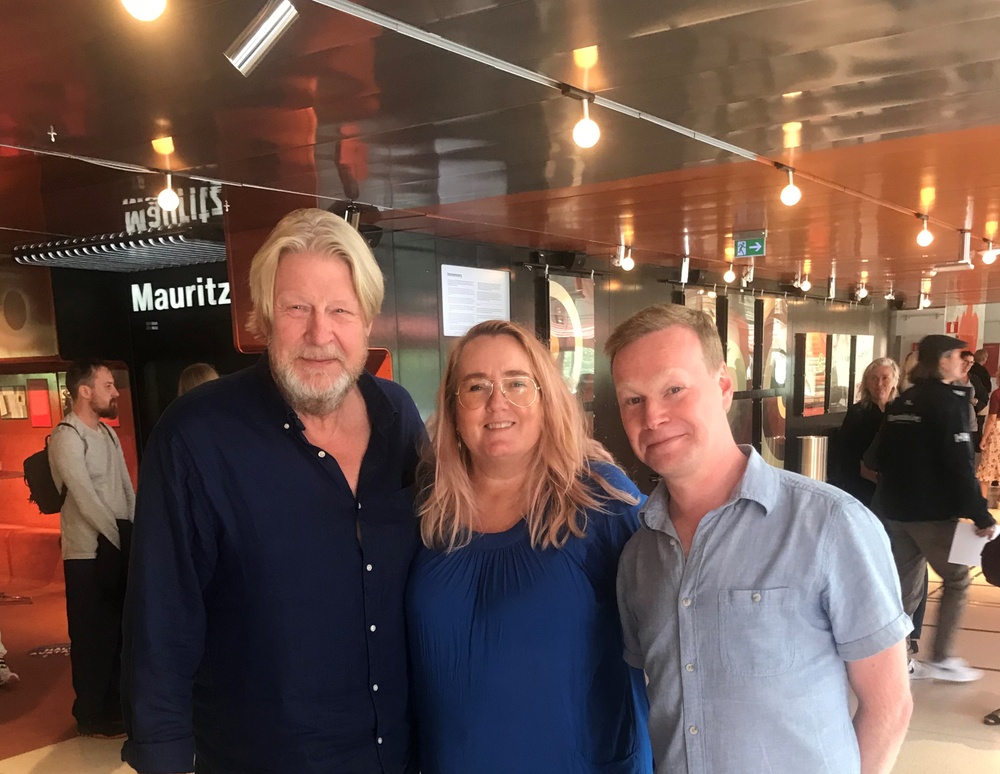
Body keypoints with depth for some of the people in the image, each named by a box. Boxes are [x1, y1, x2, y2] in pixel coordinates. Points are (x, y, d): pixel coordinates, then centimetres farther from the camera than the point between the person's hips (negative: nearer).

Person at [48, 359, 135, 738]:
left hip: (120, 548, 7)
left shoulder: (108, 434, 13)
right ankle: (91, 715, 18)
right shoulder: (67, 437, -12)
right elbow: (85, 498, -17)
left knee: (119, 630, 15)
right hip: (90, 553, -7)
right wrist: (120, 538, -13)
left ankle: (115, 702, 29)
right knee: (93, 634, 4)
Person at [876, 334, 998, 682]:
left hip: (896, 509, 7)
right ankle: (941, 659, 10)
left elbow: (884, 457, 15)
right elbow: (959, 465, -19)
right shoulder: (949, 400, -12)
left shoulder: (900, 402, 11)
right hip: (932, 512, -7)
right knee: (957, 580, 10)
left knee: (906, 586, 12)